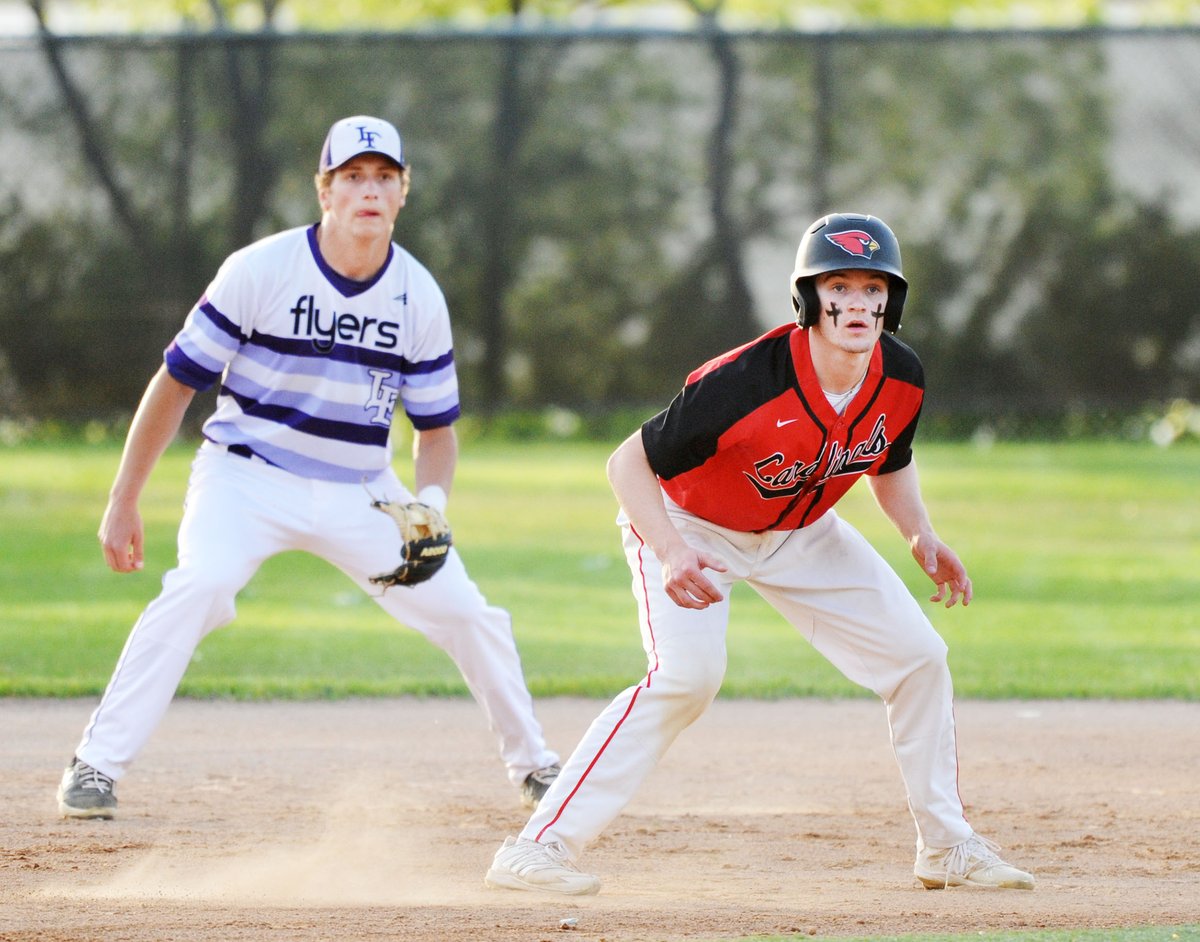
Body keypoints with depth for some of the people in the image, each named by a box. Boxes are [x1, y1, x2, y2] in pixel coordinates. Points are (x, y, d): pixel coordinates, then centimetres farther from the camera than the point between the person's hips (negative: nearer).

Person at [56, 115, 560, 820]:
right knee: (201, 584, -31)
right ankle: (97, 766, -23)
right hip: (247, 474, -4)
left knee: (467, 613, -1)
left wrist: (430, 510, -16)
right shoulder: (260, 271, -15)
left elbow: (436, 431, 5)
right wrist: (124, 503, -8)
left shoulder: (420, 298, -4)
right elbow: (176, 384, -8)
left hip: (361, 492, 4)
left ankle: (533, 763, 23)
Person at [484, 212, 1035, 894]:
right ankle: (540, 847, -25)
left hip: (800, 531, 6)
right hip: (687, 524, -6)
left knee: (918, 656, 0)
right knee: (689, 673, -29)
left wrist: (921, 536, -9)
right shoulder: (745, 384, -37)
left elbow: (891, 464, 6)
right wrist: (672, 556, -43)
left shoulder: (902, 381, -17)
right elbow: (629, 461, -29)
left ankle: (947, 845, 18)